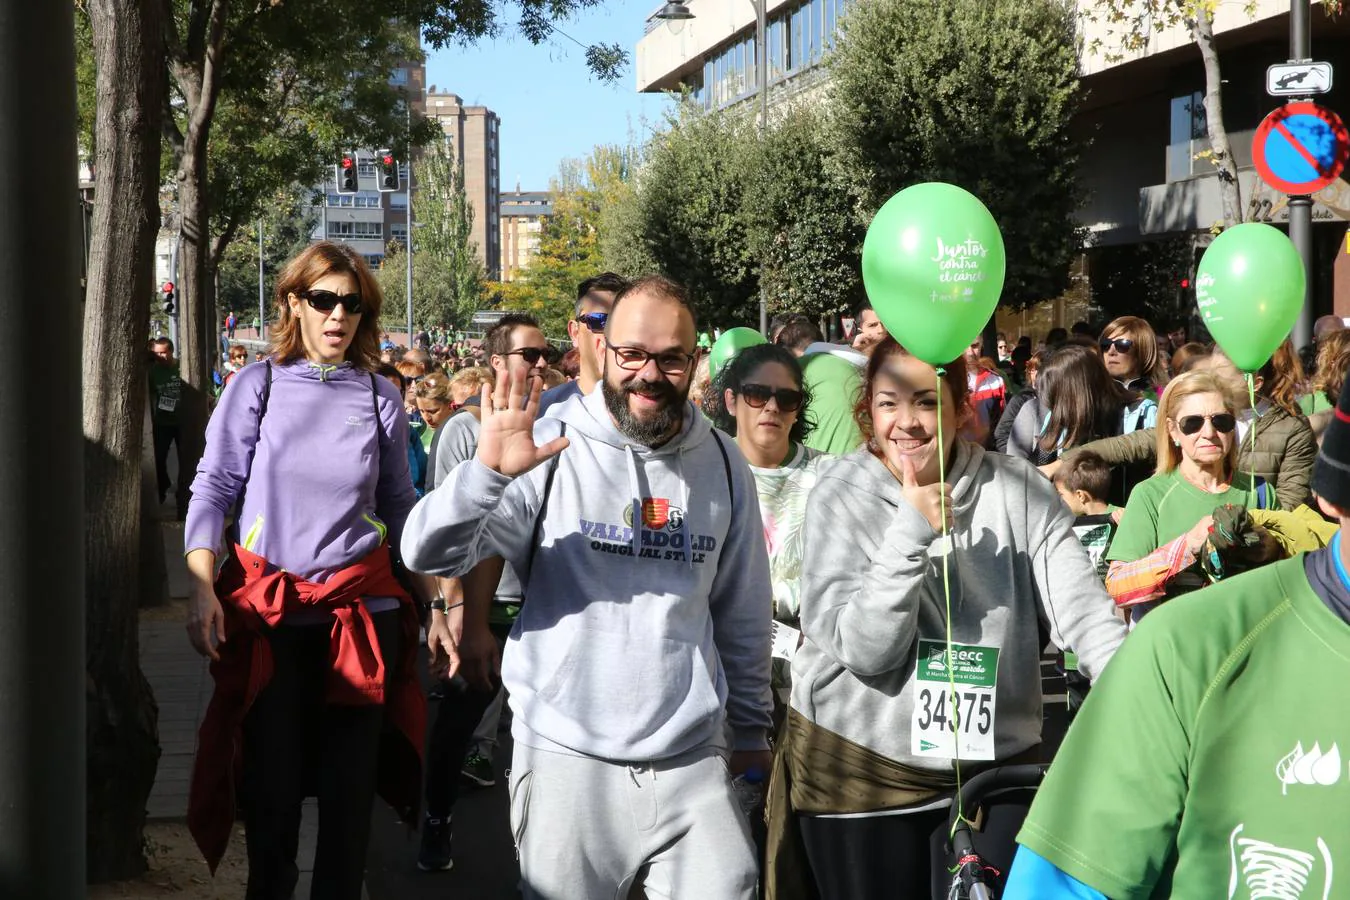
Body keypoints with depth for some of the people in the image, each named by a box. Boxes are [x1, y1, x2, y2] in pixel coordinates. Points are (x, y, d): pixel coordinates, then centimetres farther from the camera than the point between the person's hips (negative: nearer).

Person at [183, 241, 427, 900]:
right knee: (270, 785, 4)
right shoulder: (257, 386, 0)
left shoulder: (380, 397, 4)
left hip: (361, 610, 1)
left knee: (349, 788, 7)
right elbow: (213, 489, -2)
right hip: (266, 609, -1)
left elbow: (399, 505, 11)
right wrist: (202, 589, -13)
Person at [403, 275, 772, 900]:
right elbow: (428, 555, -13)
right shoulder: (551, 450, -6)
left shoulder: (723, 464, 5)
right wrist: (487, 469, -28)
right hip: (567, 759, -2)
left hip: (694, 759, 3)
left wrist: (750, 729, 19)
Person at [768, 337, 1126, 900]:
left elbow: (1084, 609, -10)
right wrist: (911, 534, -23)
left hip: (993, 764, 1)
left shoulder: (1017, 489, -3)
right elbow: (862, 649, -14)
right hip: (860, 767, -1)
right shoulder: (841, 495, -7)